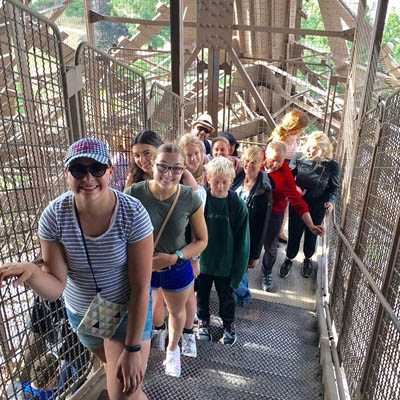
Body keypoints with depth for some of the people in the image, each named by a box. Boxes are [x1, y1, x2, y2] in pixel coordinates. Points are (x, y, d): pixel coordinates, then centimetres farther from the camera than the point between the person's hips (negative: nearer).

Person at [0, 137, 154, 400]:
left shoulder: (133, 213, -28)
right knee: (112, 364, 30)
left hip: (129, 311, -3)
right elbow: (56, 287, -17)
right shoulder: (54, 216, -20)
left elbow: (141, 288, -21)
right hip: (80, 313, 4)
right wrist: (31, 272, -39)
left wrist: (133, 348, -19)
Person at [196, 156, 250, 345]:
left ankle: (229, 324, 42)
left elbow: (242, 238, -8)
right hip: (202, 259, 1)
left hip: (226, 262, -1)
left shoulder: (237, 204, -14)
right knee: (202, 293, 19)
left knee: (226, 295, 18)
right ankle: (203, 321, 44)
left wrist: (238, 265, -7)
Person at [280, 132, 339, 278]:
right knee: (294, 233, 11)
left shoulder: (331, 165, -17)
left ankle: (308, 259, 46)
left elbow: (334, 187, -3)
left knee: (311, 235, 18)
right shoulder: (299, 158, -14)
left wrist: (330, 200, -20)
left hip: (317, 208, 0)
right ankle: (289, 259, 38)